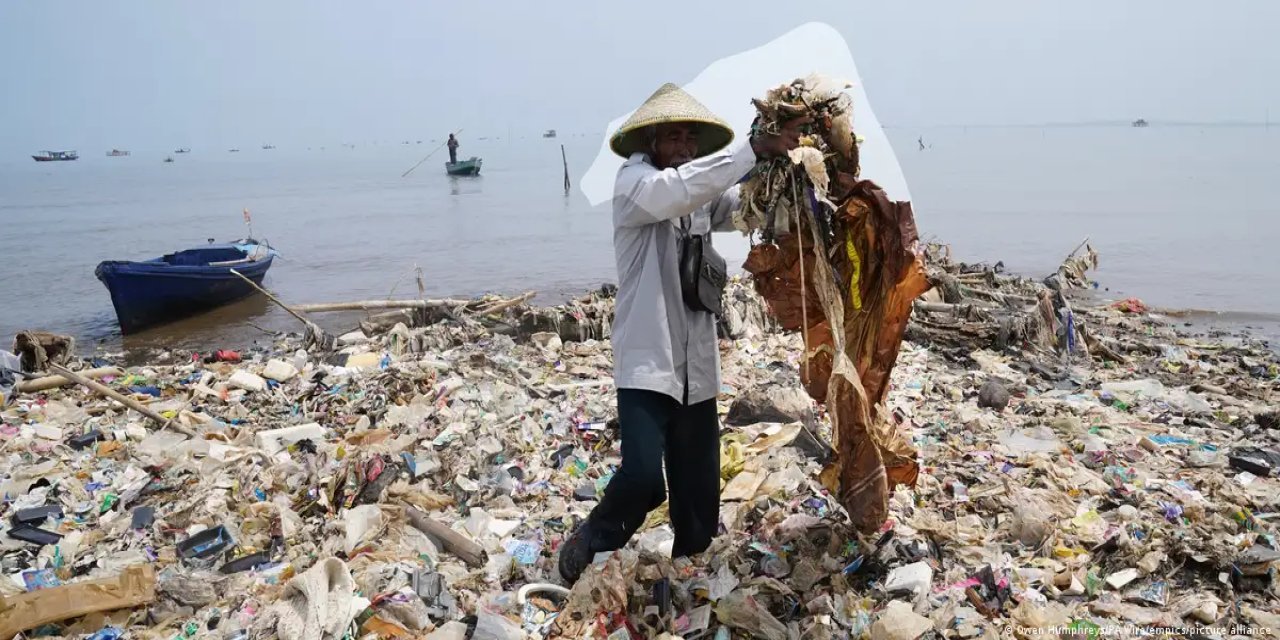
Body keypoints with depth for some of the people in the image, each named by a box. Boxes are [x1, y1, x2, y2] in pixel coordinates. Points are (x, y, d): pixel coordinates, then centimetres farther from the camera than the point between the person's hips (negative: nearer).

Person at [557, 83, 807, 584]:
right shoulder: (634, 181, -6)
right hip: (646, 364, -6)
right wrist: (753, 148, -31)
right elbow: (677, 189, -26)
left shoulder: (703, 196, 13)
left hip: (697, 369, 6)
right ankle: (587, 543, 14)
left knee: (699, 494, 11)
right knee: (643, 478, -16)